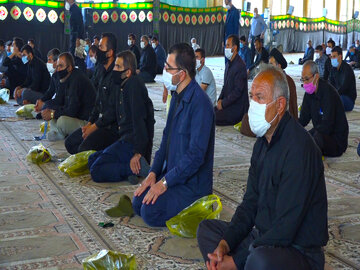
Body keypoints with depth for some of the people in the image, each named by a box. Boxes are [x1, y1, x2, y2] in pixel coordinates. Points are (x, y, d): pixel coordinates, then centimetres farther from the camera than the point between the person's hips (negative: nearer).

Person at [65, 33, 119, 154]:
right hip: (99, 121, 10)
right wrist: (89, 123, 7)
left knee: (84, 148, -24)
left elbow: (114, 110, -22)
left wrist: (94, 126, -14)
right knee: (70, 142, 7)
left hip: (113, 127, -10)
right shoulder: (102, 72, 13)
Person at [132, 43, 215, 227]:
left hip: (193, 182, -9)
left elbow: (196, 155, -25)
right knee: (138, 202, 0)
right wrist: (153, 173, 2)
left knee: (150, 212, -19)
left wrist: (164, 182, -21)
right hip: (171, 173, 9)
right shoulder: (177, 97, 8)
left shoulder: (199, 103, -22)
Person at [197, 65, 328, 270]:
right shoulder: (263, 142, 8)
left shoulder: (298, 147, -23)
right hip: (262, 238, 9)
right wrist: (225, 243, -6)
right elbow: (250, 203, 10)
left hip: (300, 251, -9)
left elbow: (285, 229, -25)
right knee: (206, 229, 10)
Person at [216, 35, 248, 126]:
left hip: (236, 108, -9)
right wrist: (220, 99, 3)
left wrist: (223, 104, -15)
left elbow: (237, 91, -20)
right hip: (227, 103, 9)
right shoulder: (229, 64, 15)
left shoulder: (240, 66, -16)